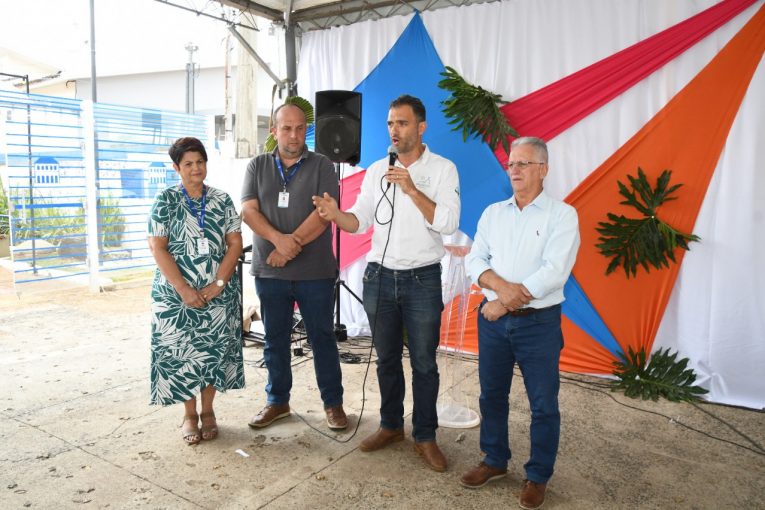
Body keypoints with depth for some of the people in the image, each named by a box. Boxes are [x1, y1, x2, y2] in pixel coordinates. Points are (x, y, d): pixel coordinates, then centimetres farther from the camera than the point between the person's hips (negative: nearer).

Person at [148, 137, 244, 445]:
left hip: (218, 294, 2)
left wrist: (217, 284, -11)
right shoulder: (165, 200, -2)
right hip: (176, 294, -1)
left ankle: (207, 411, 26)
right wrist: (184, 290, -14)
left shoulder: (222, 200, 3)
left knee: (214, 351, 8)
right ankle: (189, 414, 23)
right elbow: (158, 248, -7)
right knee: (181, 353, 5)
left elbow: (235, 244, 0)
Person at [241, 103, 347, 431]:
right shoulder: (258, 166, 9)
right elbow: (249, 211, -2)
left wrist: (290, 247, -15)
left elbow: (323, 213, -10)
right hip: (269, 272, 3)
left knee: (322, 338, 6)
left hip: (315, 272, -2)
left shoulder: (321, 165, 1)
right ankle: (277, 401, 28)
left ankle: (333, 402, 20)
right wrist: (279, 239, -19)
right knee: (275, 339, 13)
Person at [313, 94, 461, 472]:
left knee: (423, 362, 5)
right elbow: (360, 220, 4)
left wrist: (412, 190, -24)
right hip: (379, 276, 4)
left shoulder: (442, 169, -4)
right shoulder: (377, 170, 7)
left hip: (422, 279, -3)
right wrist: (335, 214, -17)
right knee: (386, 358, 14)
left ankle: (425, 437, 21)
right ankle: (391, 426, 31)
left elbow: (448, 223, -16)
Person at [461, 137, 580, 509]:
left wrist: (504, 302, -16)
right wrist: (502, 287, -18)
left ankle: (538, 476, 25)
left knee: (543, 404, 6)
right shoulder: (493, 213, 8)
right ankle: (495, 460, 35)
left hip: (539, 323, -4)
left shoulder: (562, 214, -7)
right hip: (493, 320, 5)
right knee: (492, 395, 15)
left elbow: (555, 272, -17)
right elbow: (474, 260, 2)